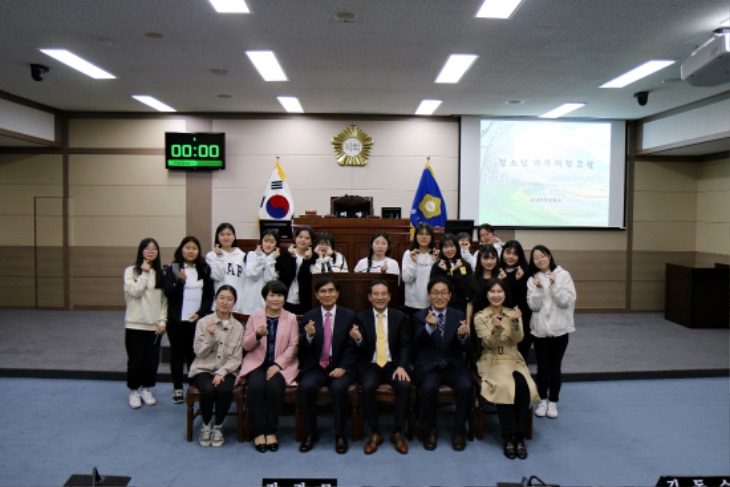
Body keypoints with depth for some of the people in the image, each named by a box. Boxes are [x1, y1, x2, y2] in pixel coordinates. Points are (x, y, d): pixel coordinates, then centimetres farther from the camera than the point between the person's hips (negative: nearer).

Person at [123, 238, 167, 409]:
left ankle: (146, 389, 25)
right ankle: (134, 391, 22)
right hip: (135, 324, -2)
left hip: (154, 325, 2)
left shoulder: (161, 273, 5)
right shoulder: (131, 271, -1)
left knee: (152, 360, 7)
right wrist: (144, 273, -13)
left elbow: (164, 299, 4)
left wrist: (162, 321, -3)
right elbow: (135, 291, -16)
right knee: (136, 360, 3)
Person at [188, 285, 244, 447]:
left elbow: (236, 358, 0)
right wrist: (210, 336, -19)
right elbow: (199, 352, -3)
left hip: (226, 371, 1)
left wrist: (221, 372, -16)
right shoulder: (203, 322, 1)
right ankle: (206, 425, -2)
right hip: (203, 369, 0)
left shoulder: (238, 327, 4)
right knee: (208, 390, -32)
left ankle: (218, 427, -3)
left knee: (225, 390, -31)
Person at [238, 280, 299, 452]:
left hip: (281, 365, -1)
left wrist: (277, 364, -15)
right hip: (257, 363, 1)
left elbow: (293, 346, -2)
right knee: (256, 386, -29)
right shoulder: (254, 317, 7)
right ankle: (258, 432, -14)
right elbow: (246, 346, 4)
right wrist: (257, 335, -17)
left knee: (274, 387, -30)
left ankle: (271, 431, -13)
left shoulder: (291, 319, 4)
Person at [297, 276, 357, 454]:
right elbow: (303, 351, 2)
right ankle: (311, 433, -8)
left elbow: (352, 347, 3)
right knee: (306, 386, -28)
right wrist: (309, 335, -19)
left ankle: (340, 435, -12)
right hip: (316, 367, 1)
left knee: (338, 387, -31)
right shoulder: (308, 317, 7)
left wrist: (342, 368, -13)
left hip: (340, 367, -1)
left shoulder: (349, 316, 5)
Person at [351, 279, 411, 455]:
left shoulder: (399, 317, 6)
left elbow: (405, 345, 3)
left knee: (405, 385, -28)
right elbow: (362, 349, 0)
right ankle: (375, 433, -11)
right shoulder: (361, 317, 4)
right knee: (367, 387, -30)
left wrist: (401, 366, -15)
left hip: (393, 365, 1)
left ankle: (397, 432, -10)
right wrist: (358, 340, -24)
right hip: (370, 366, 0)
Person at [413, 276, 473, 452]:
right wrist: (429, 327, -36)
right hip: (429, 367, -1)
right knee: (428, 388, -30)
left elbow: (466, 348, -2)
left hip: (454, 365, 2)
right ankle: (430, 430, -4)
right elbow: (418, 343, -15)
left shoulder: (459, 315, 6)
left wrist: (463, 335, -26)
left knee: (466, 387, -27)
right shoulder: (420, 316, 2)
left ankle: (459, 430, -4)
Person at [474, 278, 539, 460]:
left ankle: (520, 437, -18)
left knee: (524, 387, -28)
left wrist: (515, 322, -26)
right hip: (492, 362, -2)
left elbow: (518, 339, -8)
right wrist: (497, 329, -29)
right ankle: (508, 438, -21)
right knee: (504, 387, -32)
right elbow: (490, 343, -10)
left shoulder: (513, 313, 8)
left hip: (514, 360, 2)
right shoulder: (480, 317, 1)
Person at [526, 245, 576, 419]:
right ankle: (542, 400, 22)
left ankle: (553, 402, 20)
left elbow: (567, 301, -10)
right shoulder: (532, 279, 2)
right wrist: (538, 288, -18)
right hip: (539, 329, 1)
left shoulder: (563, 275, -3)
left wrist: (554, 285, -21)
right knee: (542, 367, 7)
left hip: (559, 328, -1)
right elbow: (533, 306, -5)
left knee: (555, 367, 6)